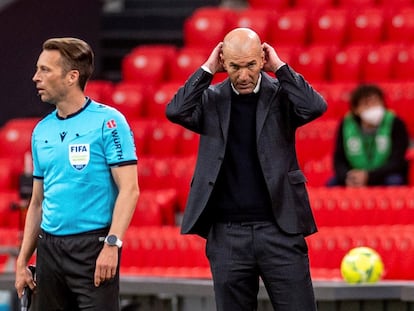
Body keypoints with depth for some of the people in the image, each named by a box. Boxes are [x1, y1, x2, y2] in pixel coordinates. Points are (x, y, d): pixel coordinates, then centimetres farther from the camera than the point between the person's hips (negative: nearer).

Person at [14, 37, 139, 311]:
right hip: (49, 247, 7)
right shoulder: (42, 131, 14)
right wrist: (22, 260, 14)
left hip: (94, 245, -6)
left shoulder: (108, 122, -6)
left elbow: (129, 190, -11)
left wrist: (112, 244, -20)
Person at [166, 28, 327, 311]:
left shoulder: (281, 94, 2)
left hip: (279, 228, -2)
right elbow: (176, 112, -11)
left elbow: (315, 107, -16)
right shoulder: (211, 99, 6)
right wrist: (208, 69, -6)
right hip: (227, 232, 2)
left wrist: (280, 67, -9)